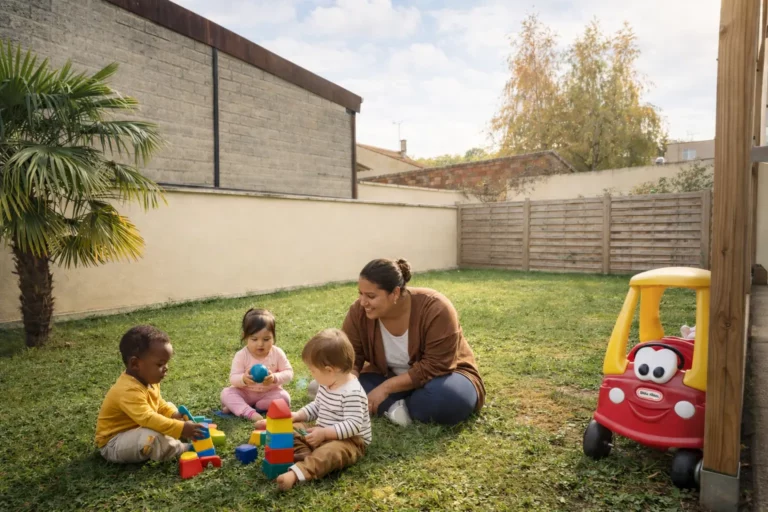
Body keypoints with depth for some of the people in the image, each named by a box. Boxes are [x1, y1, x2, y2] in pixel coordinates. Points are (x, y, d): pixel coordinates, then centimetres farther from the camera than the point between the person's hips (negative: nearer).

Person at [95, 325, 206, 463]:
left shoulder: (148, 380, -1)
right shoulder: (128, 390, -33)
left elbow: (159, 404, 12)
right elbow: (148, 419, -42)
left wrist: (175, 414, -7)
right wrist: (181, 428, -45)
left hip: (134, 429, 10)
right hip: (113, 443, -10)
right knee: (152, 437, -36)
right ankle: (181, 449, -12)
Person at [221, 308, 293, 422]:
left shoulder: (277, 353, -12)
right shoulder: (241, 355, -15)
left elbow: (288, 373, -12)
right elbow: (233, 378, -18)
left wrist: (275, 378, -33)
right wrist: (243, 379, -42)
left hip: (269, 392, 1)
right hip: (245, 393, 0)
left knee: (284, 397, -27)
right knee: (226, 393, -23)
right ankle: (250, 413, -40)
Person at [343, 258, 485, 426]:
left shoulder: (435, 309, -29)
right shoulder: (359, 312, -17)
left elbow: (435, 366, -29)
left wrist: (386, 388, -30)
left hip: (441, 374, -3)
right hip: (390, 378, 4)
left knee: (448, 399, -36)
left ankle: (396, 405, -13)